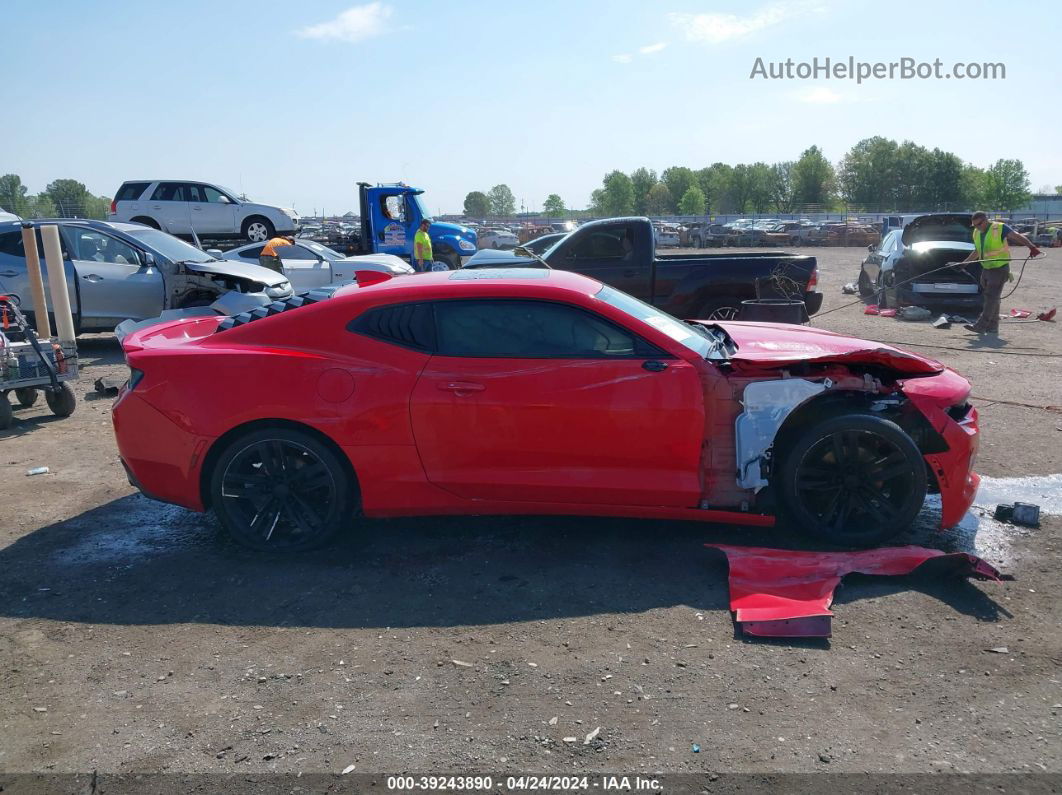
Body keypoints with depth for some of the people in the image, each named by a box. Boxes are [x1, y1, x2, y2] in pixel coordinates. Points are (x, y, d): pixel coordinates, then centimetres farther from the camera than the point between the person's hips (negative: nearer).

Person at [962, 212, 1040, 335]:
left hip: (999, 268, -8)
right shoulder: (976, 233, 9)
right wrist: (965, 262, 19)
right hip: (986, 269, 8)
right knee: (991, 298, 11)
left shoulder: (1000, 228, -12)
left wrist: (1031, 246, -37)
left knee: (992, 298, -11)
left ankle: (981, 326, -16)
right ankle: (993, 327, 18)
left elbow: (1018, 237, -22)